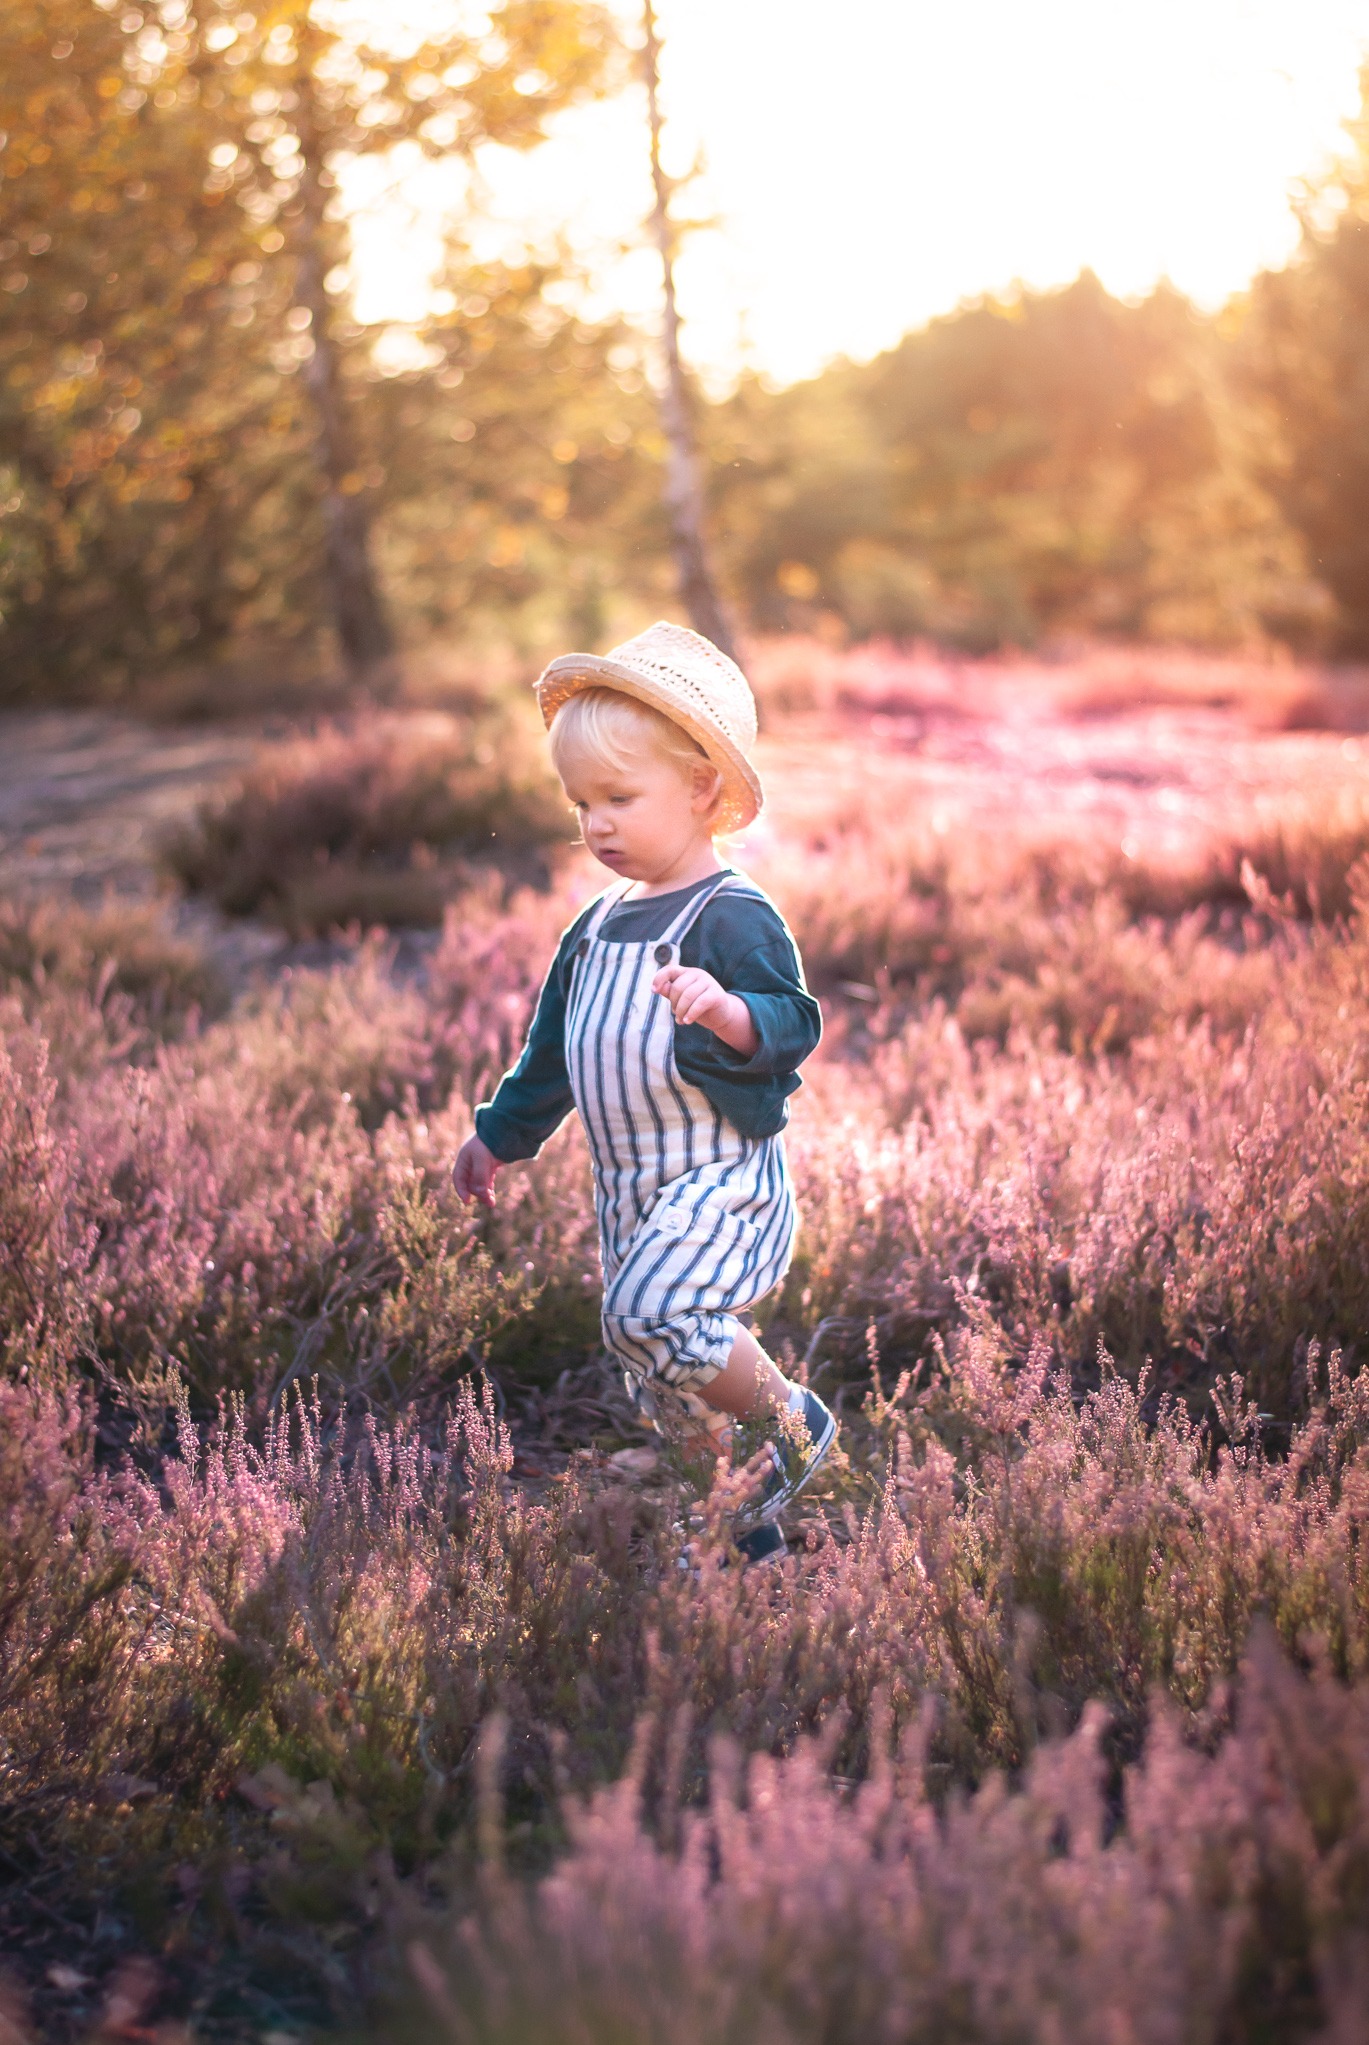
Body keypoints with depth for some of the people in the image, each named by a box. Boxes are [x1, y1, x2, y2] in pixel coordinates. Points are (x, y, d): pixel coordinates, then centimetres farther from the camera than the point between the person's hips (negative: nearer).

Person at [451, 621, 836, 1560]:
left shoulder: (734, 918, -13)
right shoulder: (597, 927, 12)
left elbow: (792, 1024, -24)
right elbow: (552, 1053, 23)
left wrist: (727, 1010, -43)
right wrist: (501, 1134, 30)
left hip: (721, 1178, -8)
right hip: (631, 1190, 8)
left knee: (652, 1314, -28)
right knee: (665, 1383, 11)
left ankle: (791, 1420, -5)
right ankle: (746, 1528, 26)